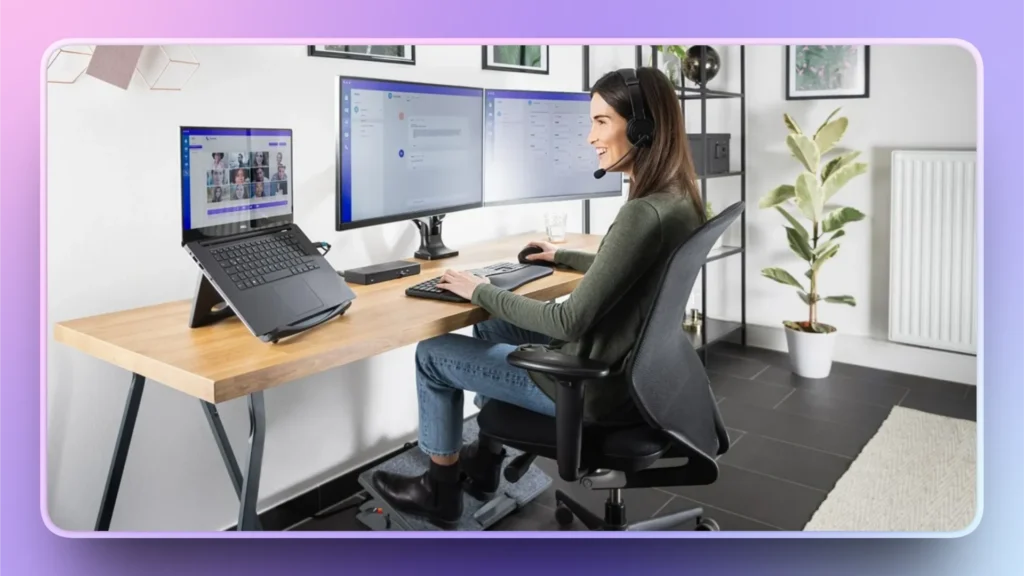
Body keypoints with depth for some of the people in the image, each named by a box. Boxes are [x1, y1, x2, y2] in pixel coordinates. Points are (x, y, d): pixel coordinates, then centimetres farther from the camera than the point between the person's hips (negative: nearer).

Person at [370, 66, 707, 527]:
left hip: (597, 385, -10)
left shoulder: (645, 214, -29)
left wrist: (481, 291, -15)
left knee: (432, 355, 5)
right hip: (630, 368, 10)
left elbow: (570, 322, -26)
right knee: (492, 331, 27)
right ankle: (484, 461, 36)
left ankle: (440, 491, 25)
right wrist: (563, 256, 27)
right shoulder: (677, 199, 1)